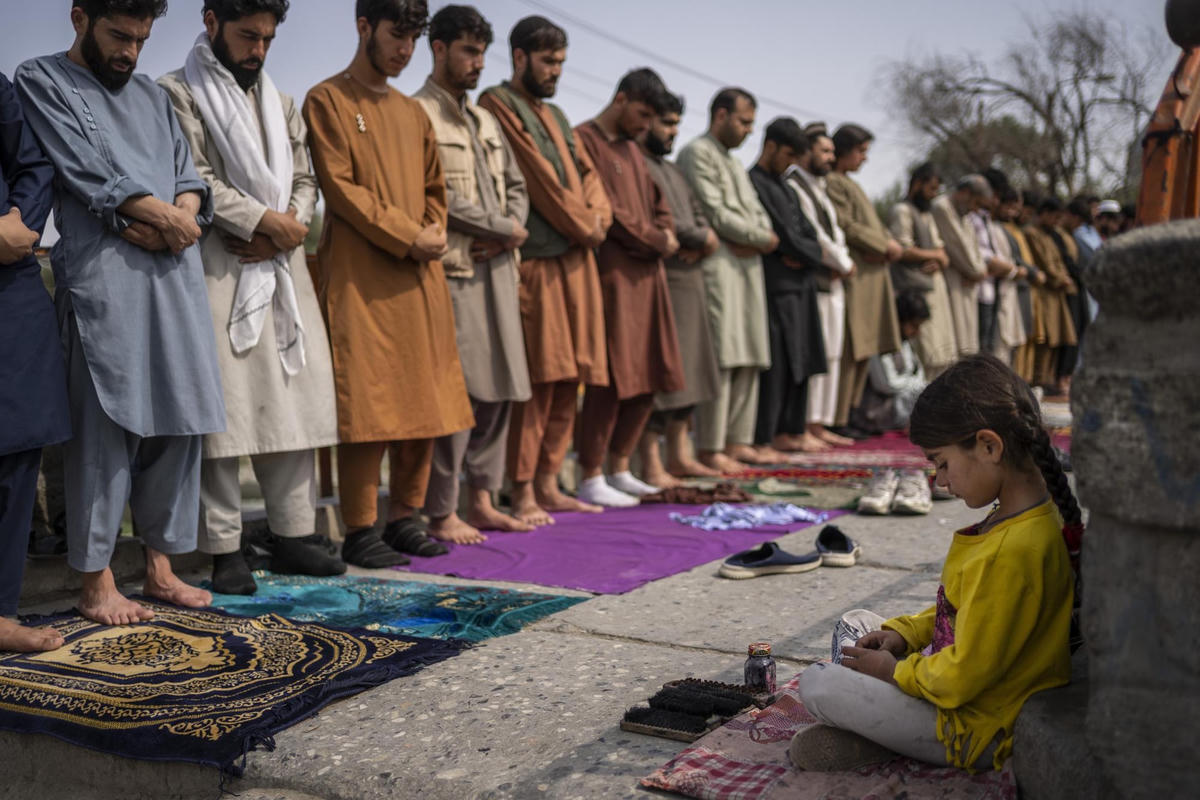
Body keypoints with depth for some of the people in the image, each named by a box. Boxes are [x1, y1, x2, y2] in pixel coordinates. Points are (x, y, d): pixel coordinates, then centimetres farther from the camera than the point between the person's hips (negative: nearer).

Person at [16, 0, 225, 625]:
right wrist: (163, 215, -6)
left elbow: (188, 175, 15)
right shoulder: (41, 81, 8)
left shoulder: (152, 95, 24)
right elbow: (85, 170, -5)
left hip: (175, 274, 6)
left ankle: (160, 565, 13)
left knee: (180, 420, 4)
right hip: (103, 274, -6)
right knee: (105, 425, -7)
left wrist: (183, 213, -6)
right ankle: (96, 580, 1)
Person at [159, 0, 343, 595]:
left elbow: (303, 178, 14)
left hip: (281, 268, 6)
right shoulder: (177, 94, 2)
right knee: (221, 406, -7)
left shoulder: (280, 104, 21)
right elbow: (194, 178, -9)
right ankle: (224, 547, -1)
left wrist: (288, 226, -5)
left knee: (294, 398, 4)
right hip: (216, 268, -6)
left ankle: (293, 531, 13)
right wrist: (262, 219, -11)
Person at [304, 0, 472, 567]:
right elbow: (339, 186, -9)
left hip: (419, 276, 7)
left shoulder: (413, 113, 20)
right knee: (368, 403, -8)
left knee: (425, 399, 5)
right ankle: (359, 530, 0)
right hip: (361, 275, -6)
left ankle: (405, 516, 16)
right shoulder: (327, 100, 0)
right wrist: (407, 237, -13)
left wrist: (434, 234, 1)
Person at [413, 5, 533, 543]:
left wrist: (507, 232, 1)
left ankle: (482, 501, 17)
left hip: (496, 270, 8)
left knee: (498, 389, 8)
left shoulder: (485, 122, 22)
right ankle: (441, 514, -1)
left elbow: (516, 186, 23)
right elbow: (434, 195, -15)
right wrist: (504, 228, -9)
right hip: (452, 272, -8)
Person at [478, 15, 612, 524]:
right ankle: (522, 494, -2)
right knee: (537, 381, -9)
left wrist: (598, 217, -2)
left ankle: (547, 484, 16)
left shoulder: (556, 116, 23)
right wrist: (581, 224, -5)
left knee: (567, 379, 8)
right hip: (533, 262, -8)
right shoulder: (497, 105, -4)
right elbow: (537, 177, -11)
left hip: (574, 262, 8)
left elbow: (587, 173, 18)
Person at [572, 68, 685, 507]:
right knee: (612, 377, -9)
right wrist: (655, 239, -8)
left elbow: (659, 203, 24)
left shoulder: (632, 149, 22)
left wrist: (666, 235, 3)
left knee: (650, 377, 8)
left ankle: (619, 468, 18)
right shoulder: (585, 141, -5)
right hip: (612, 273, -9)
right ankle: (590, 478, -1)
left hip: (647, 273, 9)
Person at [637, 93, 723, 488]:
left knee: (683, 371, 12)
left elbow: (698, 216, 20)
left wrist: (699, 241, -4)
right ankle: (651, 466, -4)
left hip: (688, 280, 10)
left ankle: (679, 455, 21)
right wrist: (700, 237, -8)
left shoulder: (672, 170, 23)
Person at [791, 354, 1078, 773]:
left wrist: (892, 668, -10)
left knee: (815, 685, -15)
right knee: (855, 624, 18)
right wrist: (903, 633, 5)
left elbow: (962, 677, -27)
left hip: (981, 729, -11)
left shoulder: (1011, 554, -33)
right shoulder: (1037, 513, 0)